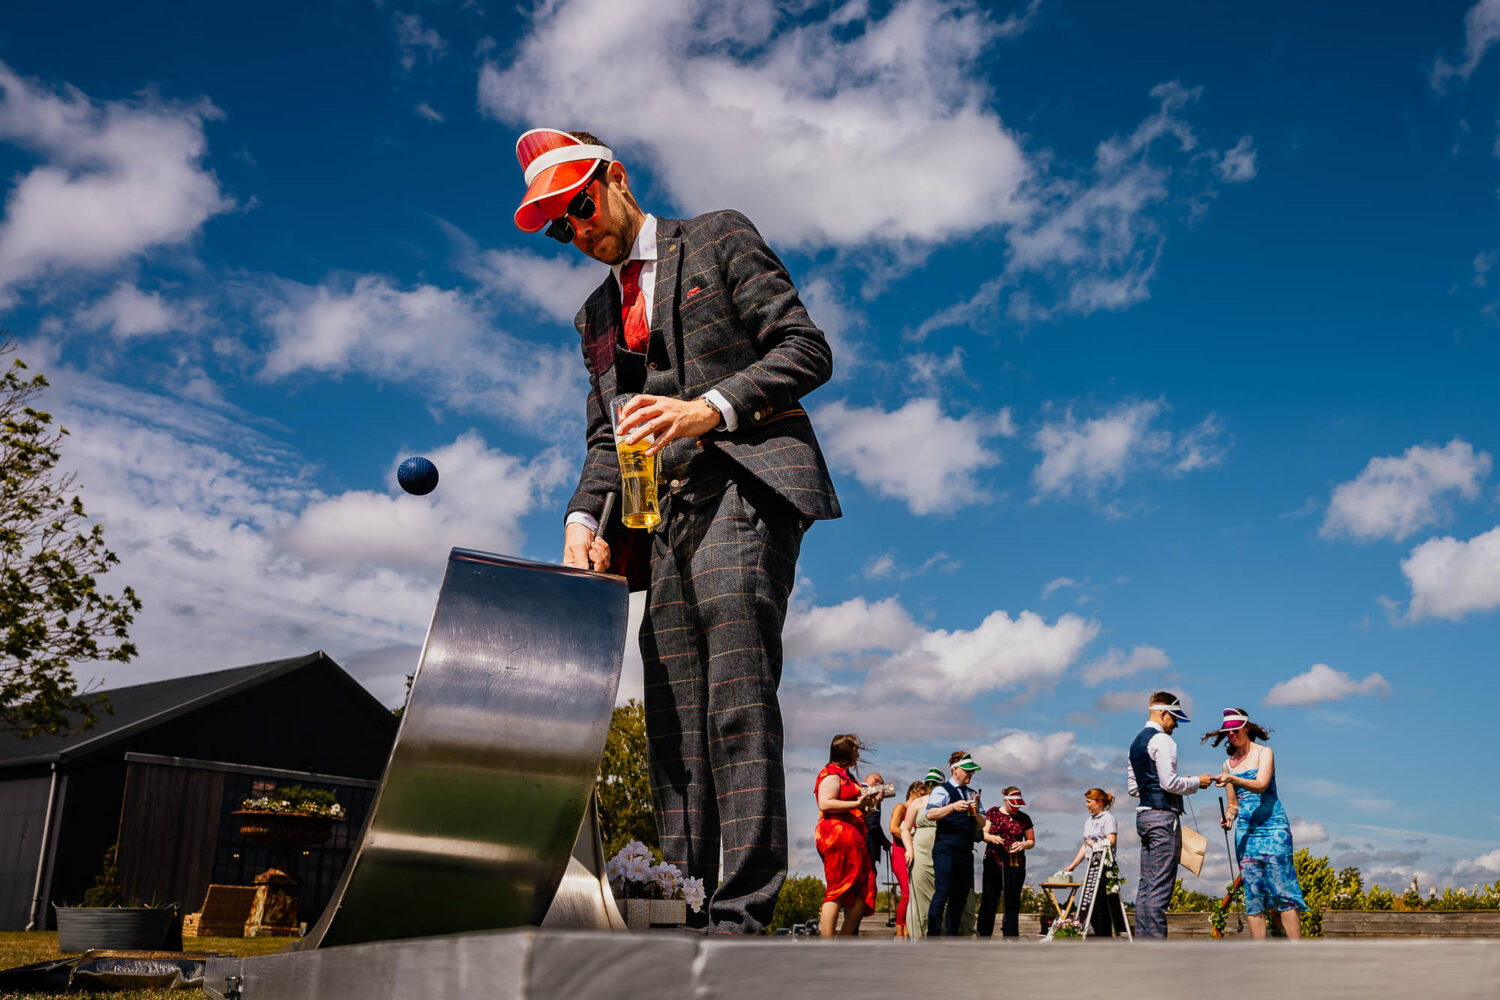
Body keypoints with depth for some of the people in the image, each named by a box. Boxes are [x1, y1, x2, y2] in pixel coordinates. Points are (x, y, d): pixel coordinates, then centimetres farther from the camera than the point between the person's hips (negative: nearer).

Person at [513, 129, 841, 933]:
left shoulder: (719, 240, 11)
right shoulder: (596, 316, 28)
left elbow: (807, 351, 1)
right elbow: (605, 436, 21)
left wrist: (710, 409, -14)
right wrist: (584, 517, 1)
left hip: (745, 481, -6)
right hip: (665, 514, 6)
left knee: (737, 694, -19)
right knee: (673, 722, -3)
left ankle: (742, 913, -22)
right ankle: (680, 913, -4)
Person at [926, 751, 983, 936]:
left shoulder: (972, 794, 21)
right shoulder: (942, 790, -1)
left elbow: (982, 823, 16)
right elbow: (930, 814, -18)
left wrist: (976, 812, -6)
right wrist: (953, 807, -32)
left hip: (966, 852, 7)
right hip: (946, 850, -7)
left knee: (961, 895, 7)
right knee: (943, 891, -15)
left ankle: (952, 936, 13)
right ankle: (933, 936, -15)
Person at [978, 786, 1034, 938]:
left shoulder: (1024, 818, 9)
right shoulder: (993, 812, 6)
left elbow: (1032, 841, 13)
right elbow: (983, 833, 7)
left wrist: (1023, 844, -8)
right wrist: (992, 838, -14)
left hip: (1016, 865, 1)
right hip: (993, 862, -1)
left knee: (1012, 903, 0)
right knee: (989, 901, -3)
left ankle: (1010, 937, 5)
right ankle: (984, 935, 3)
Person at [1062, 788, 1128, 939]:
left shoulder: (1108, 818, -4)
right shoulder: (1088, 821, 20)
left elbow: (1111, 841, -15)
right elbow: (1085, 846, 22)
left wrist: (1094, 844, -5)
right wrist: (1073, 865, 18)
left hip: (1107, 867, -8)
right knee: (1093, 905, 5)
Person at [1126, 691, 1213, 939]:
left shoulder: (1137, 741, 19)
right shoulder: (1162, 740, -9)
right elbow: (1169, 783, -17)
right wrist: (1196, 782, 0)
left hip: (1144, 815, 9)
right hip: (1163, 816, -9)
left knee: (1146, 882, 9)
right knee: (1160, 884, -9)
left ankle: (1142, 938, 8)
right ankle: (1156, 940, -10)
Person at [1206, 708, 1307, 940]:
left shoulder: (1264, 753, 1)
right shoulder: (1228, 764, 15)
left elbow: (1261, 785, -16)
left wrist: (1232, 779, -31)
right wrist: (1228, 816, -2)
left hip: (1272, 827, -4)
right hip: (1244, 832, 5)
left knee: (1282, 890, -11)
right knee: (1253, 896, -1)